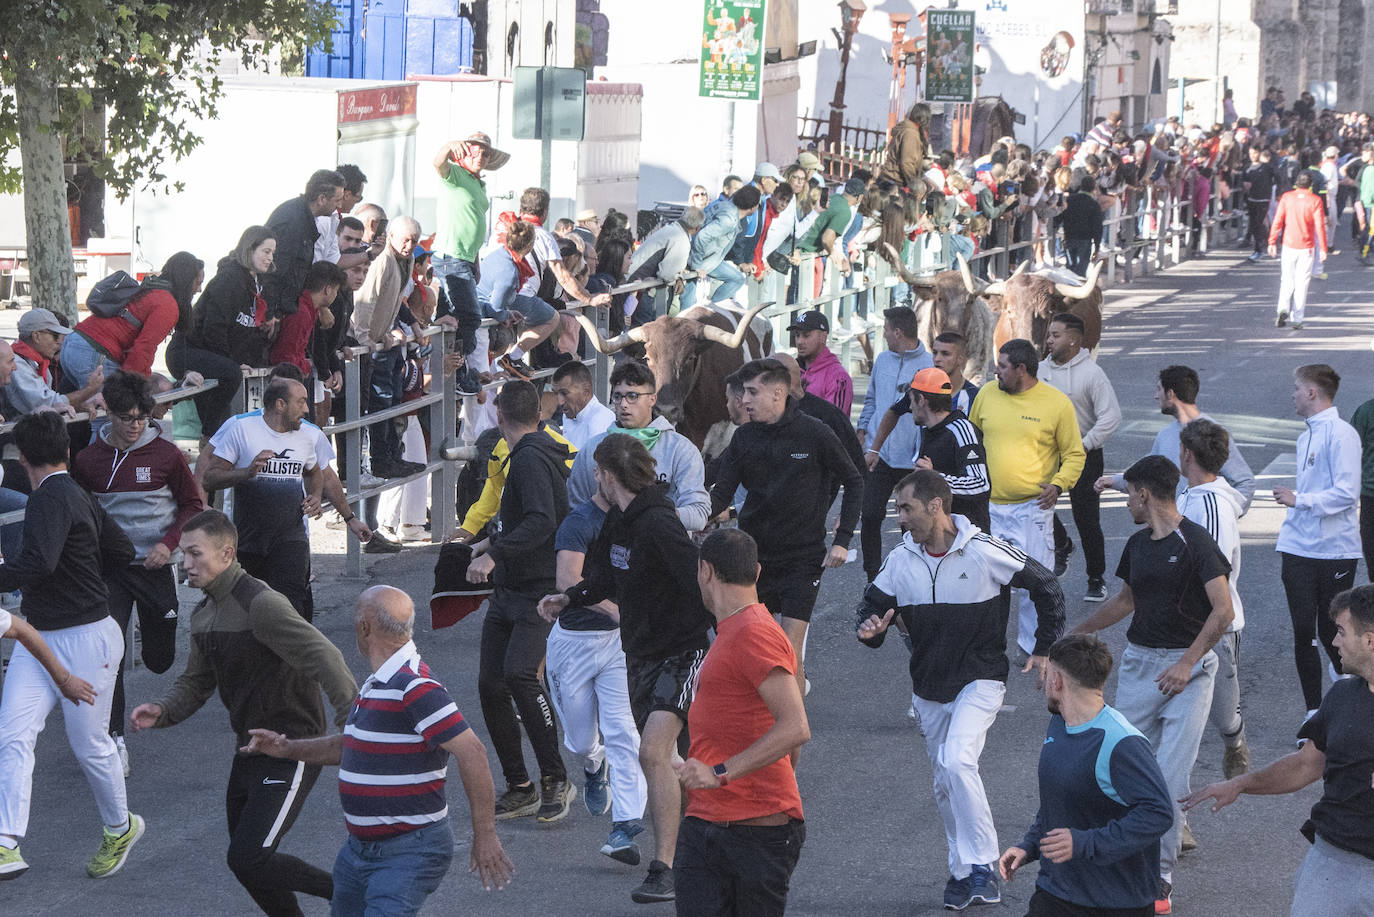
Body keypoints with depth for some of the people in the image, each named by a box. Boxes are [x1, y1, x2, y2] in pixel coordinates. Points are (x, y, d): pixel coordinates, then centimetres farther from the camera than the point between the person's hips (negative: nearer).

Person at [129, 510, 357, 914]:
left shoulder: (262, 605, -20)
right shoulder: (203, 616, 10)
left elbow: (324, 658, -27)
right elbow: (196, 683, 20)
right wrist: (161, 712, -2)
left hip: (291, 753, -9)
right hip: (250, 751, 9)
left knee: (248, 859, -16)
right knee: (246, 859, 14)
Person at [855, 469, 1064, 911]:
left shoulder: (984, 551, -15)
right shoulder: (900, 560, -3)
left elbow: (1047, 587, -3)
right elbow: (872, 605, 9)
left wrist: (1044, 649, 0)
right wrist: (869, 628, -16)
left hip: (980, 680, -5)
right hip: (929, 688, 5)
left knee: (957, 761, -26)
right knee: (945, 785, 11)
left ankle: (984, 866, -17)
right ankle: (962, 872, 27)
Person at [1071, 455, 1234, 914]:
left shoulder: (1194, 541, -11)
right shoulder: (1138, 544, 11)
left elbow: (1223, 610, -16)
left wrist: (1186, 664, -22)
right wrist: (1077, 633, 31)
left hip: (1189, 665, -6)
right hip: (1139, 660, 6)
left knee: (1170, 775, -10)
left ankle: (1160, 875, -5)